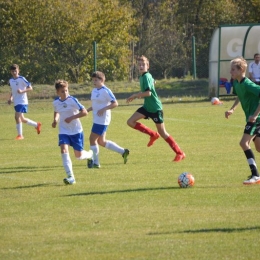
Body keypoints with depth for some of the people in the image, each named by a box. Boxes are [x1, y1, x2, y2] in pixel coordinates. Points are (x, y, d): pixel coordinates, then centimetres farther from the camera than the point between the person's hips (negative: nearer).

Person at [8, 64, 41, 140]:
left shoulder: (22, 79, -10)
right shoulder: (11, 80, 12)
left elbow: (30, 88, -9)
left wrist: (22, 91, -24)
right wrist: (10, 98, 9)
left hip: (22, 102, -8)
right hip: (16, 102, 8)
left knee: (17, 117, -18)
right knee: (22, 119, 15)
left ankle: (20, 135, -9)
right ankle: (37, 125, 35)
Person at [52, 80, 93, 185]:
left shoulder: (73, 100, -16)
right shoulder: (56, 102, -1)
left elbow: (84, 112, -17)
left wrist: (71, 118, -25)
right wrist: (55, 120, 2)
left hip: (76, 131, -3)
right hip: (64, 131, 3)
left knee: (79, 155, 5)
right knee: (64, 150, -21)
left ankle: (90, 154, 44)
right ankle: (70, 177, -21)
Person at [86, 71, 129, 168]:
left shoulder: (106, 91, -14)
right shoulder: (94, 91, 12)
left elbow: (115, 104, -16)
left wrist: (103, 109, -24)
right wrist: (87, 110, 7)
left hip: (102, 119, -10)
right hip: (97, 119, 10)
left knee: (92, 139, -7)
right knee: (101, 142, 14)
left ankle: (95, 162, 3)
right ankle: (123, 151, 22)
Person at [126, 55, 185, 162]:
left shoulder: (146, 77, -18)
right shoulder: (143, 76, 10)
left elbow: (148, 93, -29)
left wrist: (135, 96, -18)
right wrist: (137, 96, 14)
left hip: (155, 108, -9)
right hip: (147, 107, 9)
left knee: (162, 133, -5)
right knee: (130, 122, -1)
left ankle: (180, 153, 4)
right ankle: (153, 134, 13)